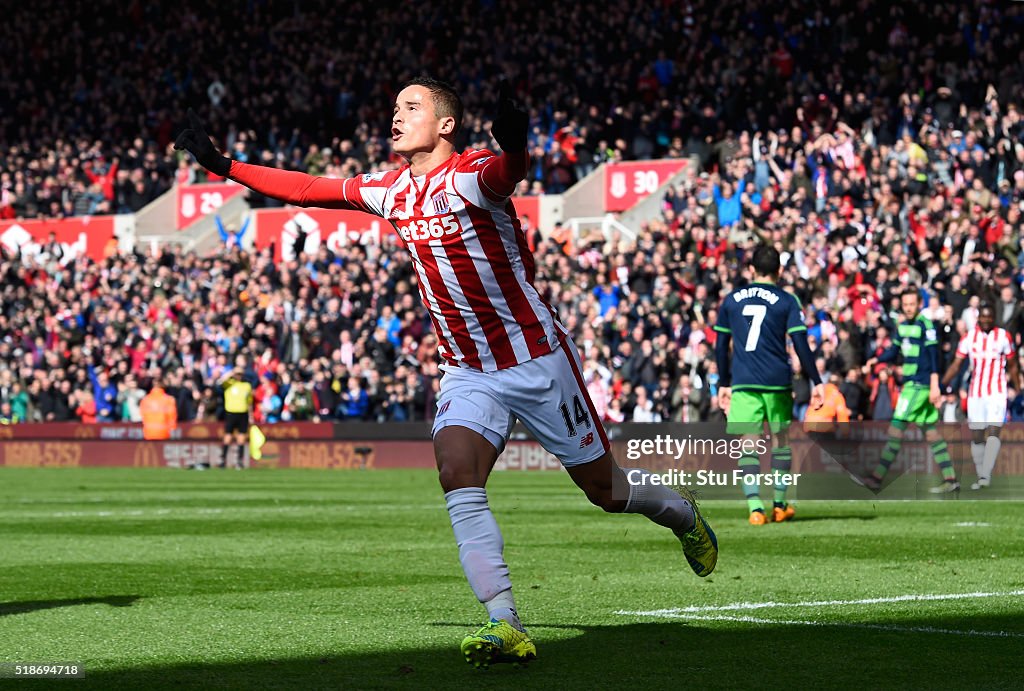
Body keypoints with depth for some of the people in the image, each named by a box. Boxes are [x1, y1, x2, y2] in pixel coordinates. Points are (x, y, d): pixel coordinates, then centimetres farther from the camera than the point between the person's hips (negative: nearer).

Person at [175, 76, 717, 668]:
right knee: (458, 477, -20)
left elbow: (506, 174, -42)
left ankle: (683, 513, 39)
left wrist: (515, 146, -65)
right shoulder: (393, 190, 5)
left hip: (538, 362, -6)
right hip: (468, 371, 6)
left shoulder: (468, 175, -18)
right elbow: (309, 190, 14)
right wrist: (223, 165, 12)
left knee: (604, 489, 5)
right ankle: (506, 626, -24)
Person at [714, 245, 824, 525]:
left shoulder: (731, 300, 9)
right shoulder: (787, 301, 0)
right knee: (780, 439, 16)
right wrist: (816, 381, 0)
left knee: (749, 444, -3)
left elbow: (721, 345, 12)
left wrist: (724, 383, 21)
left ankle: (755, 507, -17)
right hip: (777, 381, -1)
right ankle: (780, 504, 22)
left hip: (742, 383, 1)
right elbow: (801, 344, -5)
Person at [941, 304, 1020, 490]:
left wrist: (1019, 391, 7)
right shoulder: (969, 337, 4)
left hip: (997, 393, -3)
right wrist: (942, 385, -6)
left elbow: (1012, 366, 8)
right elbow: (956, 364, 4)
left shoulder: (1004, 337, 0)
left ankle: (986, 475, -26)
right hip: (975, 394, 3)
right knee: (976, 437, 4)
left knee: (993, 431, -18)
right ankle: (980, 477, 14)